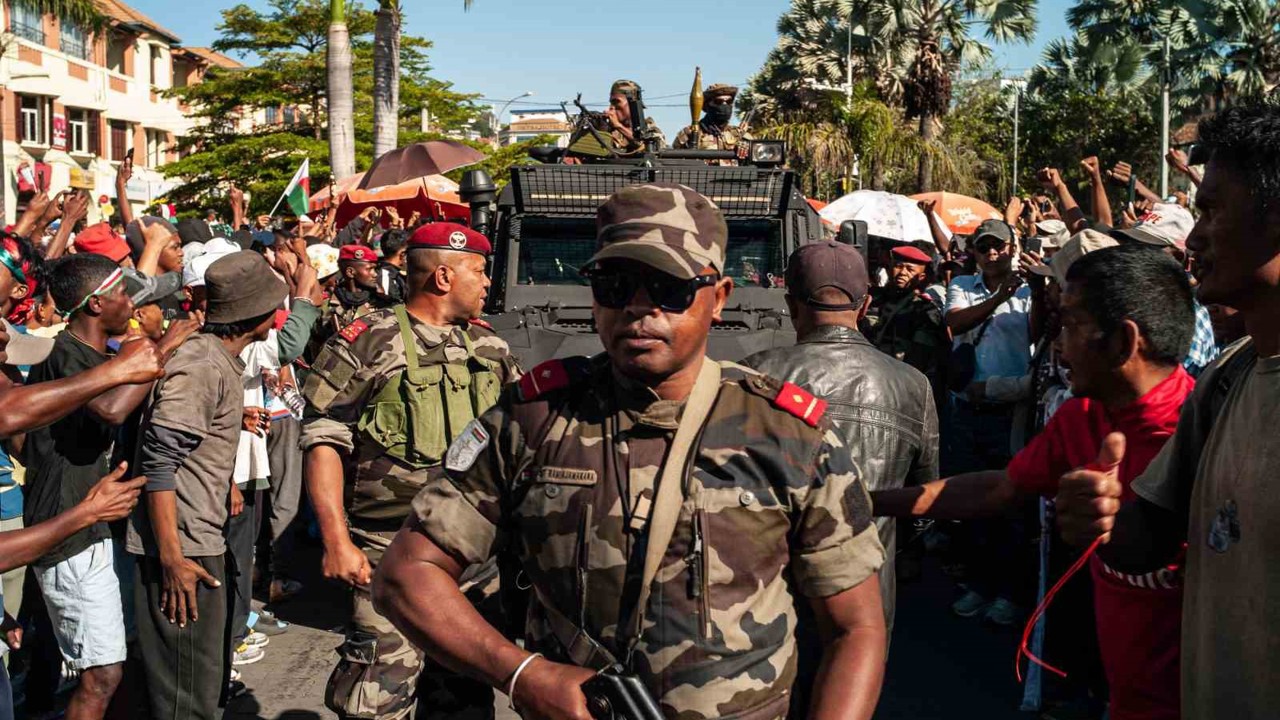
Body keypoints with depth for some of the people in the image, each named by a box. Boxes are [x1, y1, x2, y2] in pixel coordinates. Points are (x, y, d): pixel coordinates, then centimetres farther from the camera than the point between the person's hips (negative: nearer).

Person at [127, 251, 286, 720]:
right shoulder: (199, 365, -18)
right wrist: (171, 556, -25)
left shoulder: (223, 360, 12)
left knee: (203, 676, 20)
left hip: (200, 538, 10)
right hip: (180, 546, -10)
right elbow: (157, 462, -23)